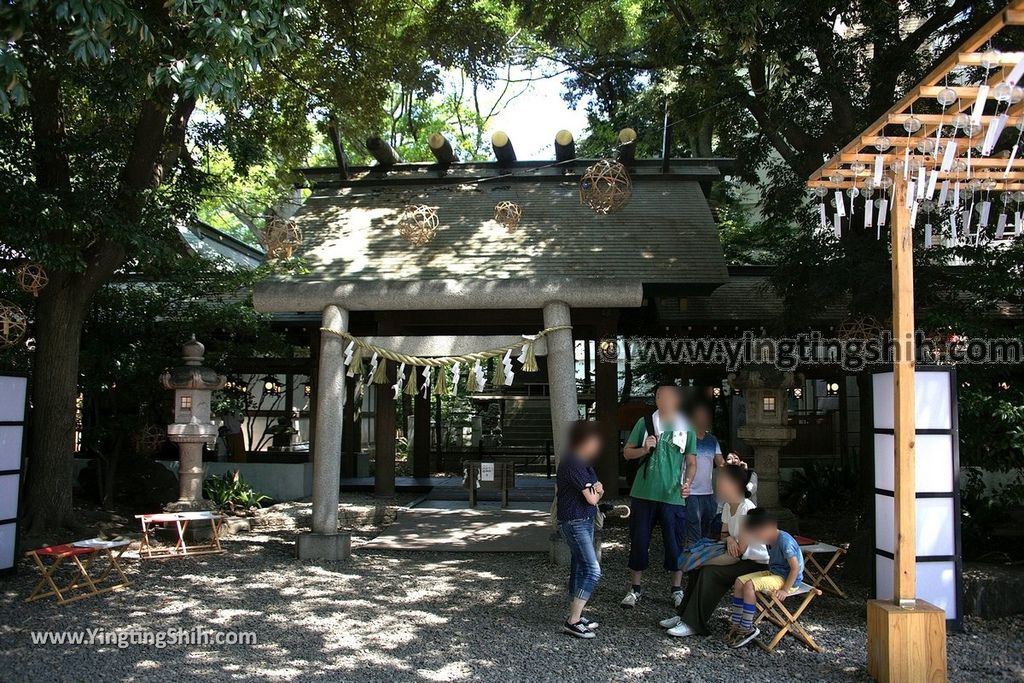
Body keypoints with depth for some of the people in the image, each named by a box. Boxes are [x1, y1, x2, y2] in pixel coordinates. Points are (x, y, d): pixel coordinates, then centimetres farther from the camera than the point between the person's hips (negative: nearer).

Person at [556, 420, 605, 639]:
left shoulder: (582, 462, 12)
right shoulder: (573, 464, -20)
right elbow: (591, 498, -19)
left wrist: (597, 490, -2)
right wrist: (595, 492, 2)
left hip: (584, 521, 10)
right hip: (575, 522, -10)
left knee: (579, 568, 14)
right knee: (593, 570, -12)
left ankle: (574, 616, 23)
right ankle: (573, 621, -9)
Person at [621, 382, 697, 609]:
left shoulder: (686, 428, 4)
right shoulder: (645, 423, 3)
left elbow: (691, 462, 6)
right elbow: (627, 452, 7)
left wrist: (687, 482, -12)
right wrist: (644, 449, -13)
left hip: (673, 497, 0)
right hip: (643, 494, 0)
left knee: (675, 544, 6)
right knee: (639, 542, 7)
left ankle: (677, 590, 22)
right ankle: (635, 589, 20)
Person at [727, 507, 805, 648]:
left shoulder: (785, 541, -23)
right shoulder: (771, 540, 6)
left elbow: (795, 568, -23)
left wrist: (785, 590, -23)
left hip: (787, 578, -10)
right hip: (772, 572, 10)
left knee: (749, 585, -26)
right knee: (739, 582, -4)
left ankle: (747, 629, -15)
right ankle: (736, 625, -3)